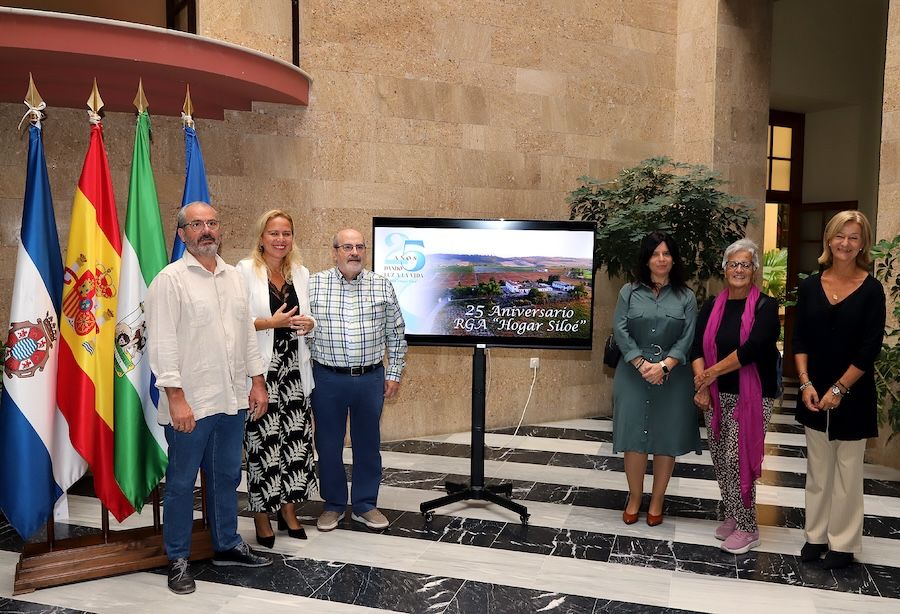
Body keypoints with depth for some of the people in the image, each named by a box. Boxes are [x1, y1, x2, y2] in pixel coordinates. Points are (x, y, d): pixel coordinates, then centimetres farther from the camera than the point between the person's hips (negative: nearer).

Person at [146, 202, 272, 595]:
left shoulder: (233, 276, 11)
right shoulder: (170, 280, -9)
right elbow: (162, 344, -14)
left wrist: (257, 383, 11)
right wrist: (176, 398, -18)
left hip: (232, 399, 6)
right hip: (190, 402, -6)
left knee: (227, 477, 17)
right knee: (181, 483, 8)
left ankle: (227, 546, 32)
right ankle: (178, 560, 23)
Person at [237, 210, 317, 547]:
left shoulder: (301, 273, 13)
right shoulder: (245, 270, -3)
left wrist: (309, 324, 0)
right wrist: (271, 323, -17)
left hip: (294, 369, 5)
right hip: (261, 370, -5)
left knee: (295, 437, 6)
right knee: (263, 440, -3)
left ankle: (288, 509, 23)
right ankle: (262, 514, 15)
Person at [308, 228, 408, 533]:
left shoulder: (382, 286, 2)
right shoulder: (313, 285, -2)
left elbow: (396, 334, 8)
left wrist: (394, 373, 6)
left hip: (371, 378, 1)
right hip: (327, 379, -1)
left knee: (368, 443, 11)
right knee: (328, 444, 10)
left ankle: (365, 505, 27)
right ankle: (333, 505, 28)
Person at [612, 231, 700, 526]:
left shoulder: (686, 297, 4)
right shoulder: (629, 292, 4)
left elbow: (687, 338, -3)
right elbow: (620, 330, -4)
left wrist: (664, 366, -17)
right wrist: (642, 364, -14)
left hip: (672, 377, 0)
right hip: (633, 375, 0)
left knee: (667, 438, 5)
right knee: (634, 435, 2)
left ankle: (657, 501, 19)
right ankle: (634, 498, 18)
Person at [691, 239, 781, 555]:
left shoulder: (765, 307, -7)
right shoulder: (712, 306, 6)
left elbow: (752, 349, -20)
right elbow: (697, 347, 0)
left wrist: (711, 372, -16)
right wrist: (702, 385, -13)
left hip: (752, 396, -4)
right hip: (717, 396, 5)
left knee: (738, 459, -5)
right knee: (720, 460, 11)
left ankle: (747, 528, 11)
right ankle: (730, 515, 30)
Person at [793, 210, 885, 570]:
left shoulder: (871, 289, -7)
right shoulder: (810, 286, 2)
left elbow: (870, 348, -10)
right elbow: (800, 340, 2)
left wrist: (839, 389, -13)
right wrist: (806, 383, -8)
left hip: (853, 394, -3)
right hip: (814, 393, 3)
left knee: (847, 469, 8)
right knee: (817, 468, 12)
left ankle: (843, 543, 20)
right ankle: (815, 535, 25)